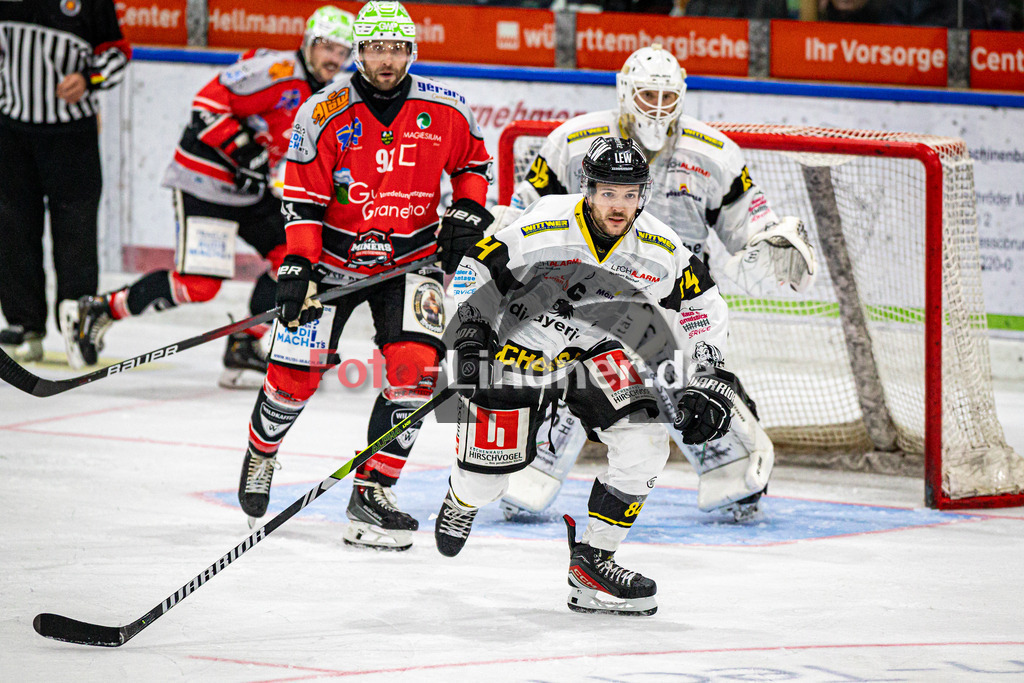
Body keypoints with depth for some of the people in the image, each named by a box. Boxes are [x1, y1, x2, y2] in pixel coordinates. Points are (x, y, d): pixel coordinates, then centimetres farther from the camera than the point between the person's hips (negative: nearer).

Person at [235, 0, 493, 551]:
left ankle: (372, 491, -7)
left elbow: (473, 161, 12)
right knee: (295, 374, -4)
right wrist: (298, 268, -19)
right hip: (334, 257, -1)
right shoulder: (325, 114, -13)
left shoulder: (445, 110, -7)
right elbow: (302, 199, -11)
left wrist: (466, 214, -3)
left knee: (416, 367, -17)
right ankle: (261, 451, 30)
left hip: (410, 257, 1)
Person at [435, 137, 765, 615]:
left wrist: (708, 384, -10)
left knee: (644, 442, -15)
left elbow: (702, 312, -4)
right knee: (498, 452, -8)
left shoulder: (661, 250, -17)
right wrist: (470, 337, -22)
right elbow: (476, 272, -16)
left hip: (599, 350, 4)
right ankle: (461, 503, 32)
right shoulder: (543, 230, -27)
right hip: (525, 340, -4)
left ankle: (592, 560, -3)